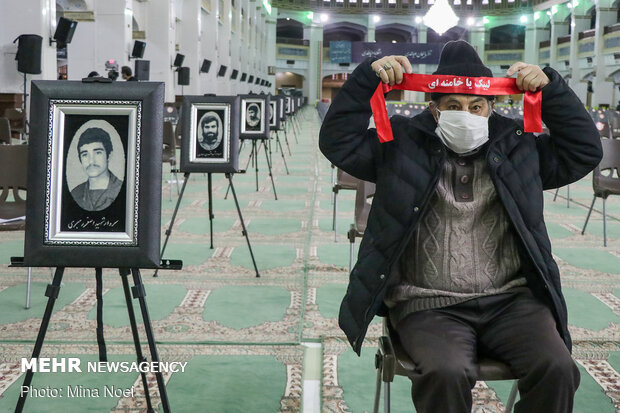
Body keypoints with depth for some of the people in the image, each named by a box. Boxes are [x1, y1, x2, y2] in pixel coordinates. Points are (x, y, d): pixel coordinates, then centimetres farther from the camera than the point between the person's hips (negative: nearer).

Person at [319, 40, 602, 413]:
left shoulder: (518, 148, 15)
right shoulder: (403, 147, 9)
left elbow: (585, 151, 14)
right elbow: (339, 141, 4)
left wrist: (551, 87, 6)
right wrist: (368, 78, -4)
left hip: (511, 300, 3)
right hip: (428, 305, -2)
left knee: (557, 370, -23)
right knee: (447, 373, -33)